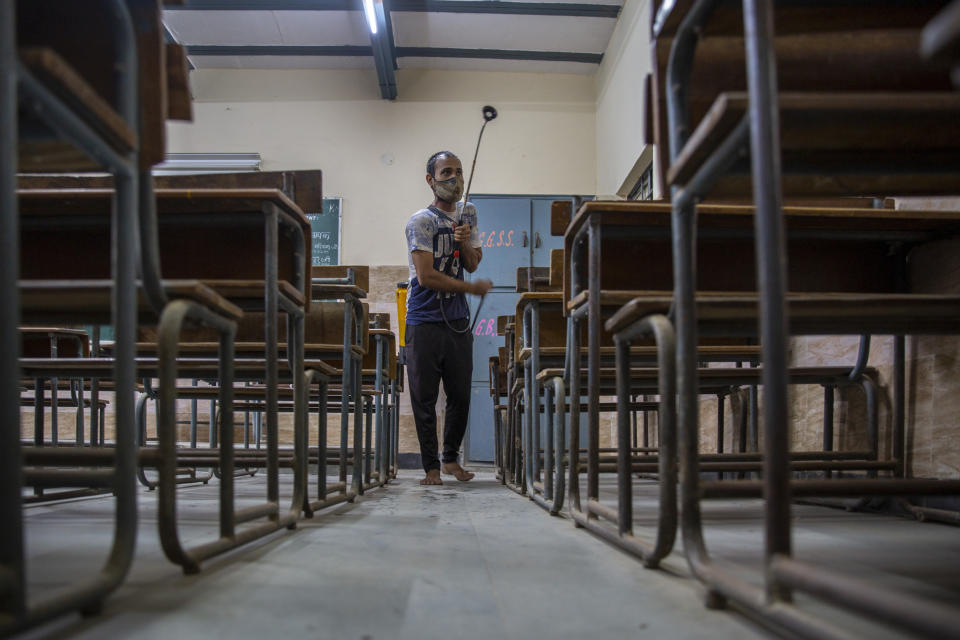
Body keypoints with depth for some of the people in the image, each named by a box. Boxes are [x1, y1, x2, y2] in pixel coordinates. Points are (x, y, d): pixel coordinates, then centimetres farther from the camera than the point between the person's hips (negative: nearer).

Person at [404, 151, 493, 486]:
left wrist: (465, 243, -9)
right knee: (424, 398, 0)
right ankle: (431, 467, 12)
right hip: (424, 322, -5)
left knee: (461, 395, 7)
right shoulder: (420, 221, -9)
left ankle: (451, 458, 25)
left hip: (457, 320, 5)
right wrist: (472, 288, -7)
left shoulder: (468, 213, 12)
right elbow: (426, 276, -15)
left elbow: (472, 265, 13)